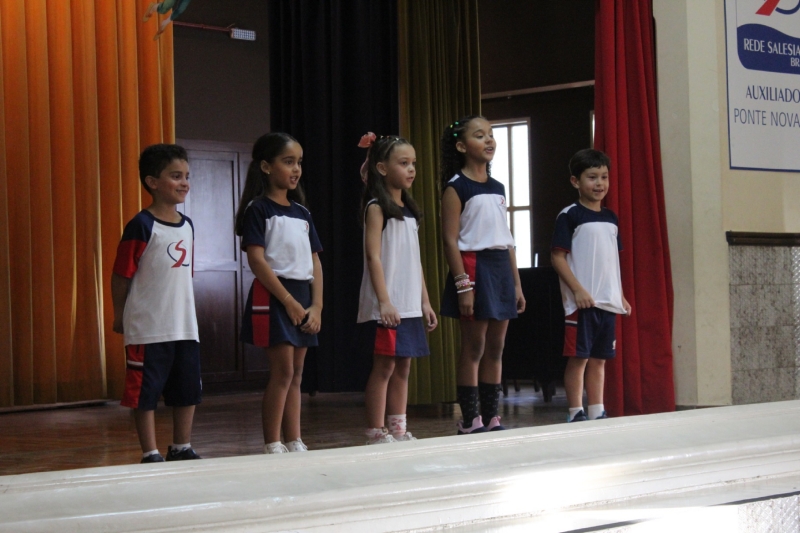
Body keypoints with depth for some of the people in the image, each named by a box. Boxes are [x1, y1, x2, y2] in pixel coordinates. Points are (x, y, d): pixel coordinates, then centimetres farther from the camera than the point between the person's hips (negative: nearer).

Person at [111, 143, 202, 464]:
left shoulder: (187, 226, 10)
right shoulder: (141, 226, -11)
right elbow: (121, 275, -9)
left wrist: (185, 311, 16)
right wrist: (120, 316, -4)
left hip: (185, 326, 7)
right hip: (148, 328, -7)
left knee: (188, 389, 12)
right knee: (146, 392, 0)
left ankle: (182, 449, 26)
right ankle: (150, 455, 9)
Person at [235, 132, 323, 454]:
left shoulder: (302, 213, 15)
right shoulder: (257, 209, -6)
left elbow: (314, 262, 13)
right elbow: (257, 261, -14)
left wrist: (316, 306, 1)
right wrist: (289, 301, -16)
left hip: (302, 296, 7)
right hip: (272, 297, -7)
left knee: (296, 374, 9)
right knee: (283, 371, -9)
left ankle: (294, 444, 13)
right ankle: (272, 447, -5)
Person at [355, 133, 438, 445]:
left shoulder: (408, 209, 16)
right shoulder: (377, 207, -7)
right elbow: (374, 256, -14)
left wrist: (425, 302, 15)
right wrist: (384, 302, -22)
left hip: (410, 305, 8)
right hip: (387, 306, -8)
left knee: (403, 367, 9)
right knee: (385, 367, -6)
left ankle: (398, 431, 14)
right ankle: (376, 434, -3)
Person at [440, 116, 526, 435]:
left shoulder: (497, 188, 15)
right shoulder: (456, 187, -6)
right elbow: (450, 240, -11)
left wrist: (516, 283, 12)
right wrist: (463, 285, -18)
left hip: (501, 268, 7)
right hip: (474, 267, -7)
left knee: (496, 349, 8)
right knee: (473, 350, -4)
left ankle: (491, 418, 13)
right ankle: (470, 423, 0)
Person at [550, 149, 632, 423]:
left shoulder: (611, 218, 14)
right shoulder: (570, 216, -6)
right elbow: (557, 256, -11)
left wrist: (621, 296, 16)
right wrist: (578, 290, -17)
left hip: (608, 301, 7)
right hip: (581, 301, -6)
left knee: (599, 359, 11)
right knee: (579, 357, -3)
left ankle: (597, 413, 17)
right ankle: (576, 414, 2)